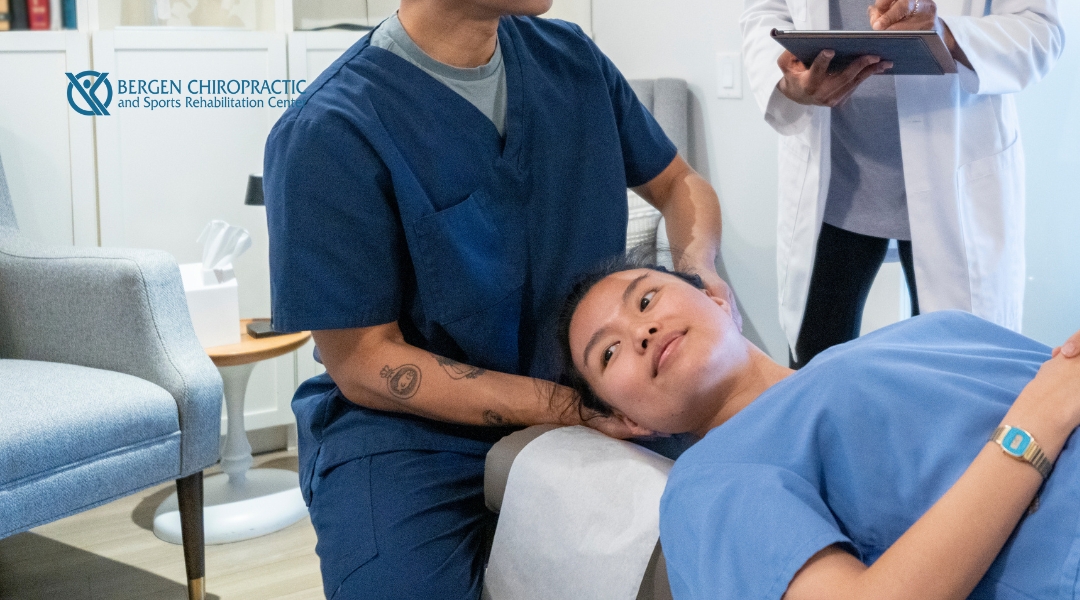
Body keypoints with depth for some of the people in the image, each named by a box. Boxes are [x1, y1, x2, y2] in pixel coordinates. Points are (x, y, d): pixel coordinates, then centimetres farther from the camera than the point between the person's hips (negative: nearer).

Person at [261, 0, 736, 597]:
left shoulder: (571, 58, 0)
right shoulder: (327, 133, -18)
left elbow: (679, 185, 15)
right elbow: (365, 363, -16)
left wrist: (699, 268, -9)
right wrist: (578, 406, -22)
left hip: (578, 390, 5)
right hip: (410, 429, -4)